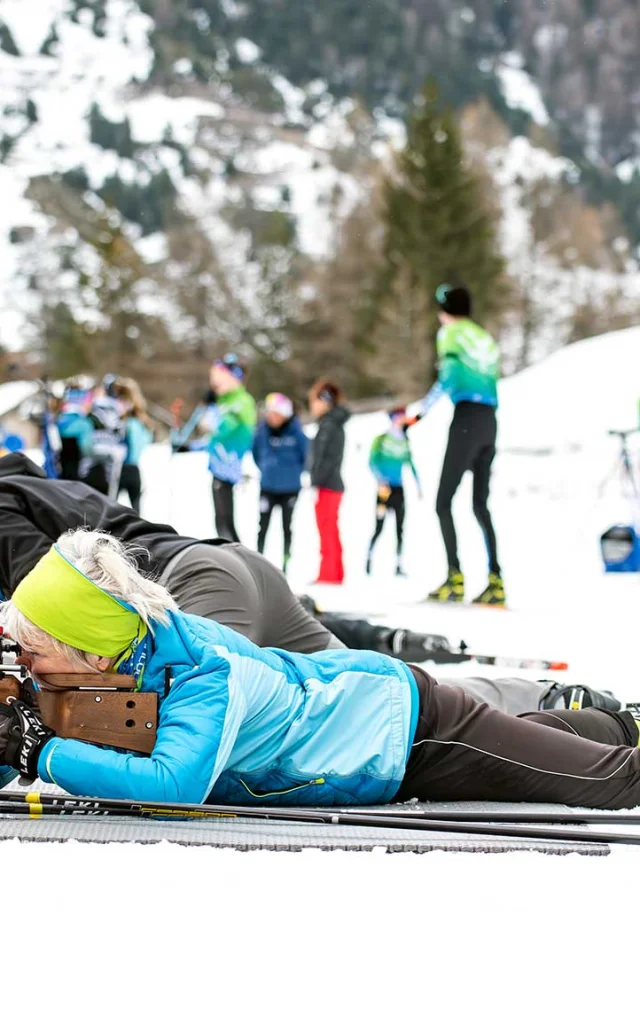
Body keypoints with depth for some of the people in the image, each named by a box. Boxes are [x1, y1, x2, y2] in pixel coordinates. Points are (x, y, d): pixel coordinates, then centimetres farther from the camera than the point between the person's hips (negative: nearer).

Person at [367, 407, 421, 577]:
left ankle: (399, 566, 3)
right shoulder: (381, 439, -4)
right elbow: (372, 462, -11)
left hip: (399, 490, 5)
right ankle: (368, 561, 4)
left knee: (399, 529, 2)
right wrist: (381, 482, -22)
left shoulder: (404, 442, 10)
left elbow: (410, 464, 18)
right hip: (385, 489, -5)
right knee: (379, 528, -8)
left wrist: (418, 485, 13)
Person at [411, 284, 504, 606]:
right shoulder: (483, 337, 22)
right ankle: (496, 581, 4)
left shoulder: (450, 333, -1)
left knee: (444, 502, -6)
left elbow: (448, 377, -15)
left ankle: (455, 578, -18)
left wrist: (420, 412, -15)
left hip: (467, 418, -7)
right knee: (480, 503, 11)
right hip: (490, 421, 7)